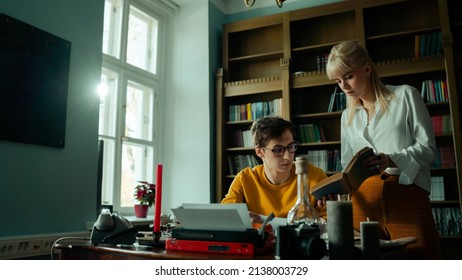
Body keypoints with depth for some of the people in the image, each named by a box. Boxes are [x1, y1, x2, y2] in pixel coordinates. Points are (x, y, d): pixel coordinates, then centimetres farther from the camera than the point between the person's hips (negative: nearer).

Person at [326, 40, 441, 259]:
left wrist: (392, 160, -17)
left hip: (407, 195, -3)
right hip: (364, 202, 4)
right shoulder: (348, 116, 19)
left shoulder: (405, 95, 5)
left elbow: (428, 148, 0)